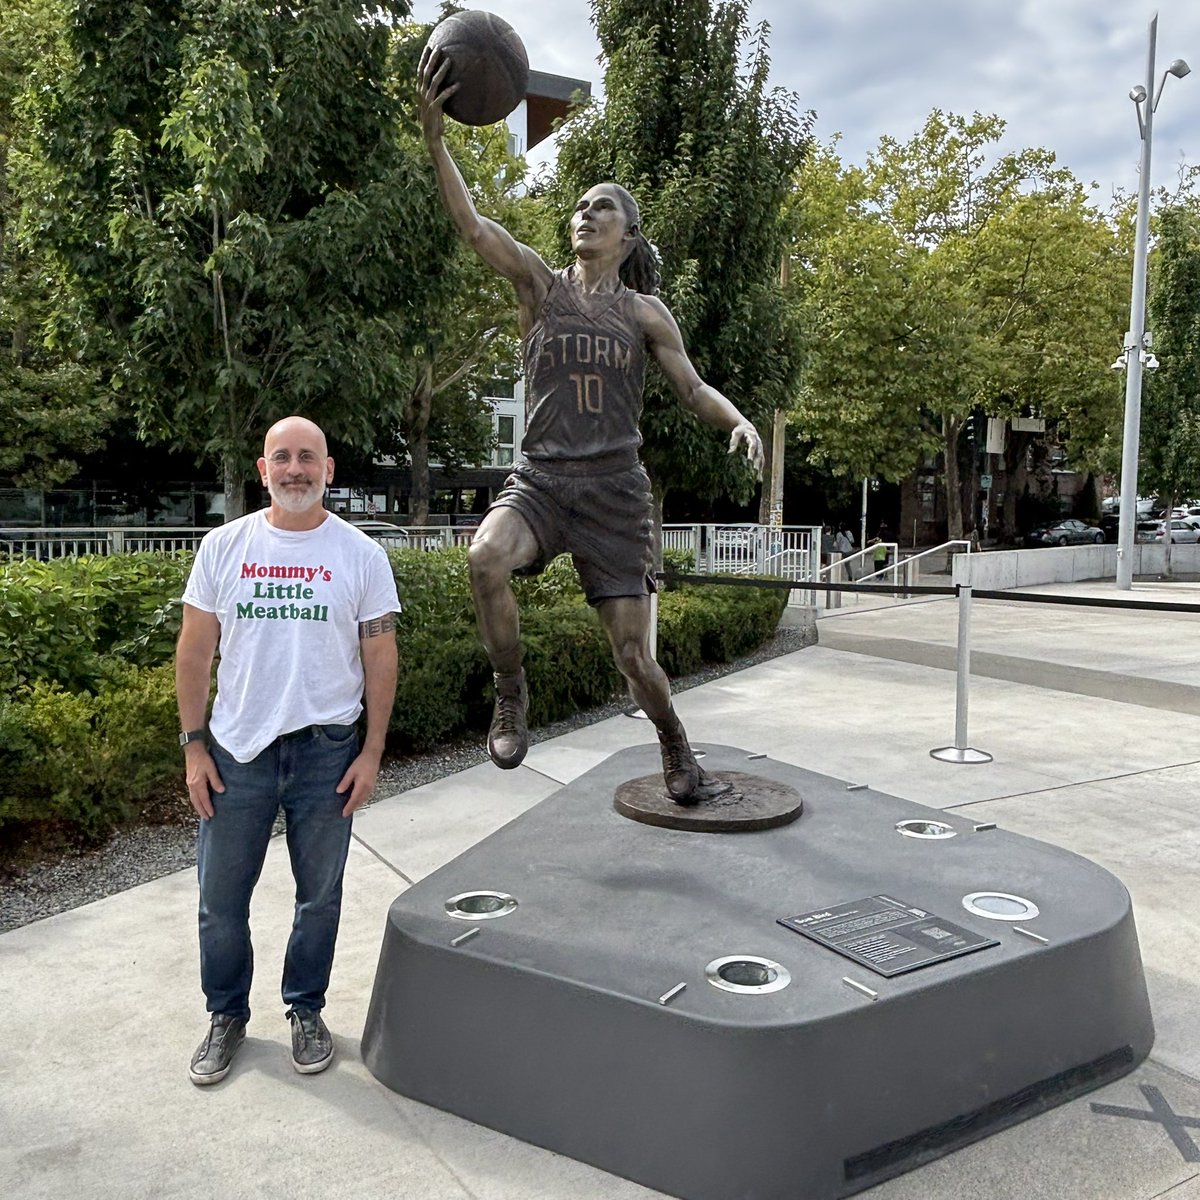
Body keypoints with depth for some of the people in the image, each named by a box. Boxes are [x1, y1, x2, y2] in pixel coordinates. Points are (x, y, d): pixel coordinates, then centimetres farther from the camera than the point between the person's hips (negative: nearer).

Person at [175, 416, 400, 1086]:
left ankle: (307, 1011, 34)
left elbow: (381, 659, 0)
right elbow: (195, 652, 3)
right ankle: (228, 1016, 33)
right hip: (237, 750, 1)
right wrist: (193, 746, -1)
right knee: (222, 898, 11)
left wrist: (372, 753, -4)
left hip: (327, 751, -1)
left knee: (320, 897, 13)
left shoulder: (361, 555, -2)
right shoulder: (224, 547, 0)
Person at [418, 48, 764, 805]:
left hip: (615, 486, 0)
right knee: (487, 558, -34)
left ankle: (676, 749, 28)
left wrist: (740, 422, -13)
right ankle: (512, 697, -10)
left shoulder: (643, 310, 8)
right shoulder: (541, 284, 7)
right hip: (541, 477, 0)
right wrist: (434, 134, -19)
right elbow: (472, 223, -6)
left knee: (633, 652, -1)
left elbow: (693, 386, 8)